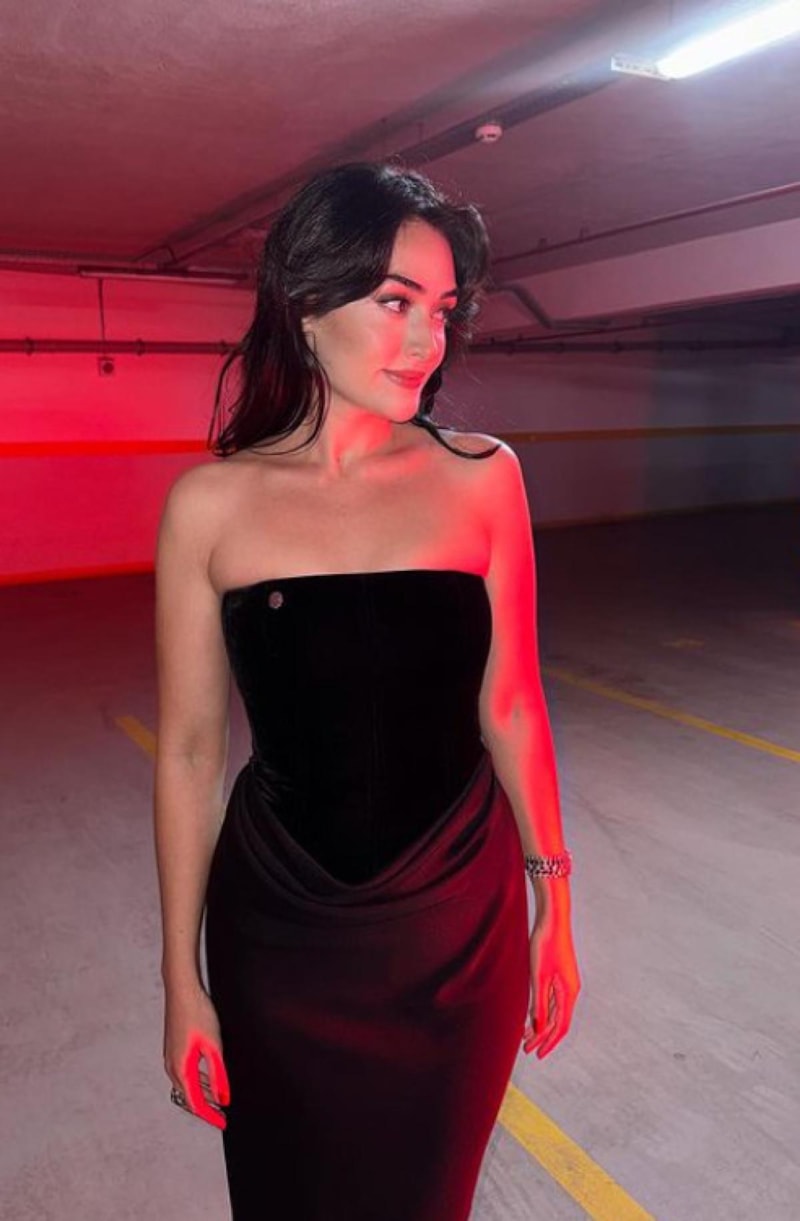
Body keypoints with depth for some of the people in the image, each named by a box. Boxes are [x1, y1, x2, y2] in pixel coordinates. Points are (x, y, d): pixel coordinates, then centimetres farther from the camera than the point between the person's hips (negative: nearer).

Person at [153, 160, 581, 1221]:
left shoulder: (481, 477, -7)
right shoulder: (211, 504, -10)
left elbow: (509, 706, -1)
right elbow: (190, 750, -5)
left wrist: (552, 904, 4)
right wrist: (182, 982, 0)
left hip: (461, 922, 1)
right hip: (279, 931, 0)